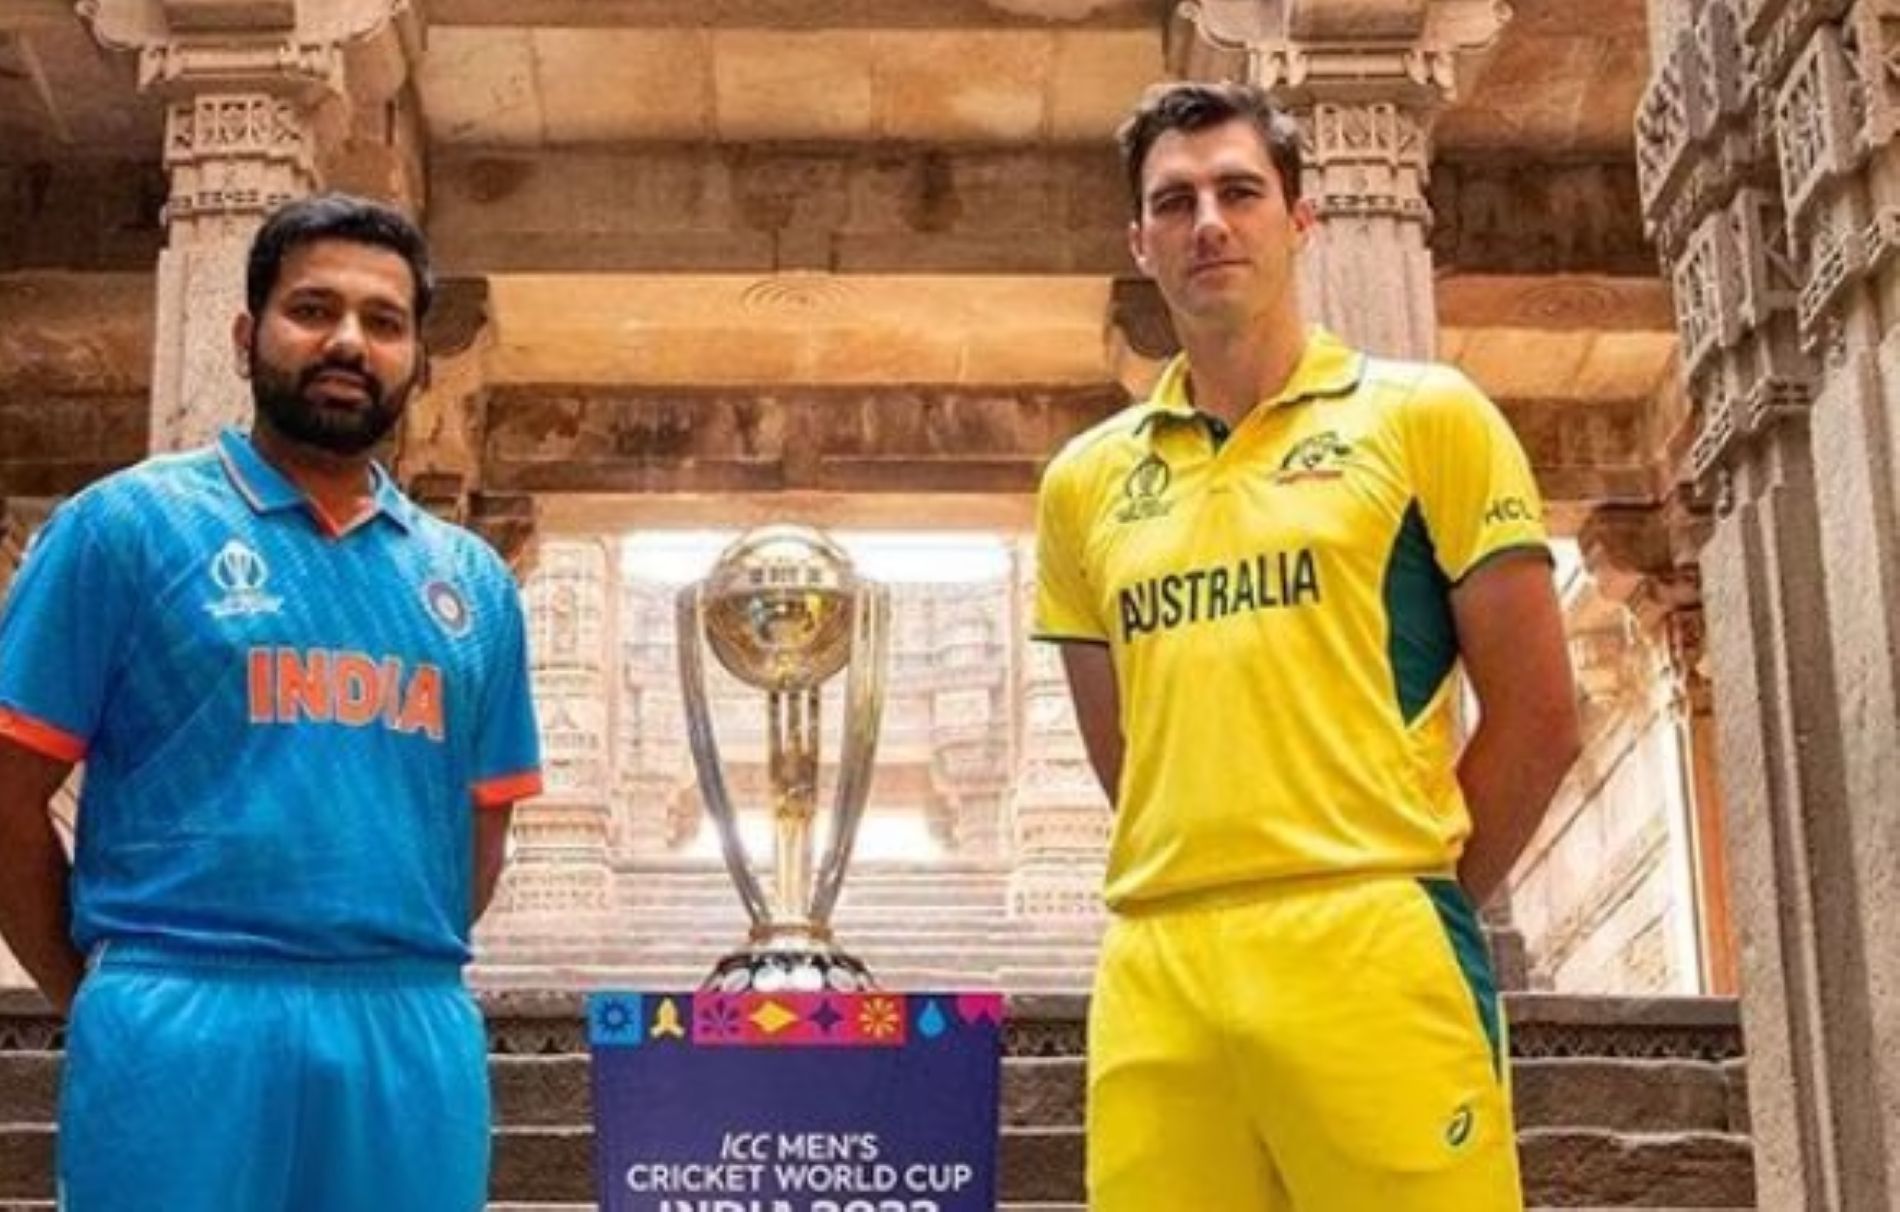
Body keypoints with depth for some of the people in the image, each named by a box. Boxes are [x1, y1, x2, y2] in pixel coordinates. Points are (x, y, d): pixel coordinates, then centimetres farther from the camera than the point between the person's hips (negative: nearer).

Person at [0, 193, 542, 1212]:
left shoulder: (470, 579, 14)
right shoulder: (127, 525, 1)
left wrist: (404, 974, 10)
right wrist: (99, 999, 0)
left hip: (419, 1034, 4)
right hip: (184, 1030, -4)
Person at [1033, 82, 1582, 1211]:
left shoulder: (1424, 415, 5)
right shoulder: (1086, 481, 15)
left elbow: (1537, 718, 2)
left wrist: (1412, 903, 2)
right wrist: (1206, 890, 12)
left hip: (1371, 956, -3)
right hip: (1153, 979, 4)